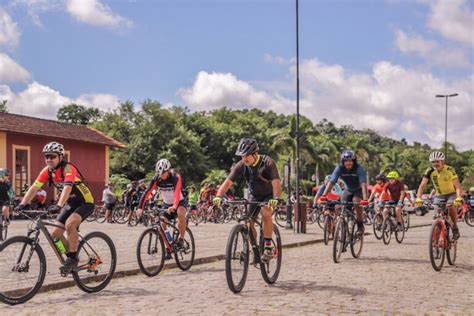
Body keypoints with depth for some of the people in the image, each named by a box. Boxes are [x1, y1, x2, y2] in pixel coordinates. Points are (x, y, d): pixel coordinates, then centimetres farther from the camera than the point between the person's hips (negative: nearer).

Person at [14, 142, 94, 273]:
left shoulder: (68, 168, -25)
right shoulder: (47, 171, -5)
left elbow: (67, 188, -41)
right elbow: (34, 188, -10)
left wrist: (59, 205, -54)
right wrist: (22, 204, -22)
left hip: (85, 202, -7)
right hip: (71, 203, 7)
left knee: (70, 224, -32)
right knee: (56, 233, -3)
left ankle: (72, 258, -18)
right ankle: (71, 257, 17)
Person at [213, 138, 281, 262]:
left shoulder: (267, 162, -27)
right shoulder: (241, 165, -18)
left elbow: (276, 182, -37)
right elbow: (228, 181, -23)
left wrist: (275, 198, -54)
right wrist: (218, 196, -38)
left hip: (269, 195, -4)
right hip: (254, 195, 4)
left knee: (266, 213, -30)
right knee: (248, 221, -9)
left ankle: (269, 247, -19)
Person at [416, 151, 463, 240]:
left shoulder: (450, 170, -22)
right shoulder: (430, 171, -15)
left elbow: (458, 186, -29)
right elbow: (422, 185, -19)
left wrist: (459, 198, -47)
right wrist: (418, 198, -36)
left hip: (451, 194, -3)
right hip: (439, 196, 3)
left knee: (451, 206, -32)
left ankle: (455, 228, -11)